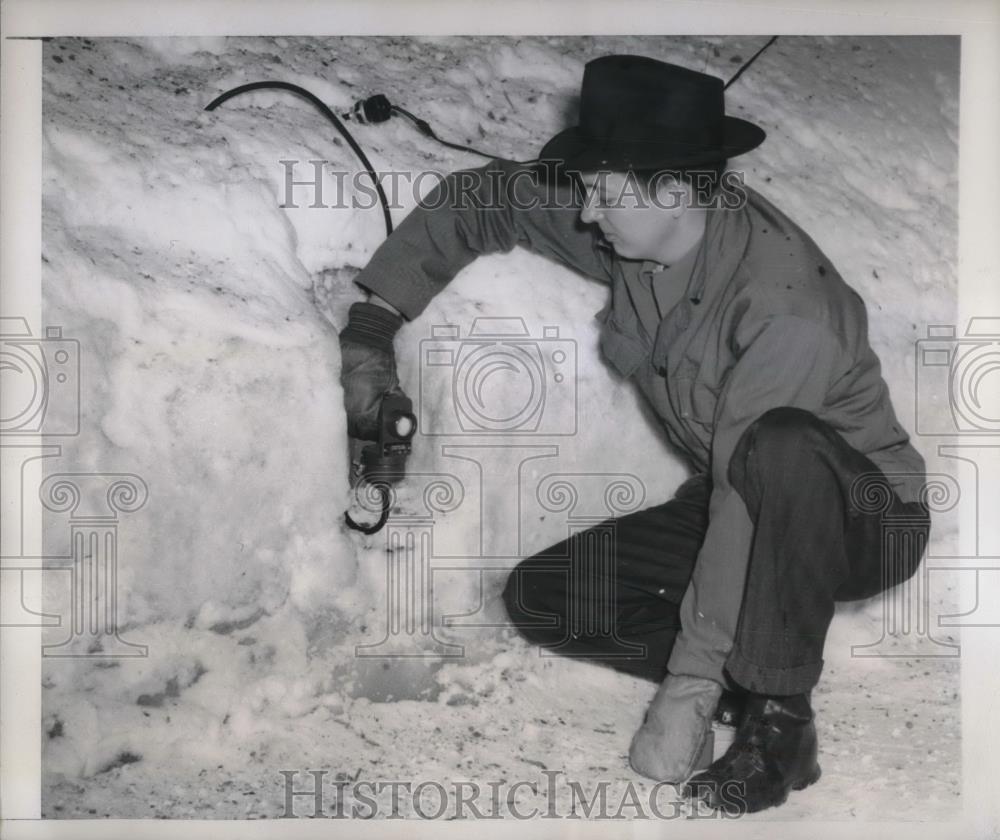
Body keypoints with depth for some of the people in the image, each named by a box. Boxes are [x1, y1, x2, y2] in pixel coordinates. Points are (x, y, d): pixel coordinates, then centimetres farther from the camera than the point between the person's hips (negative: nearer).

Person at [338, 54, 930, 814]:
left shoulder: (785, 307, -33)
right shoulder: (625, 229, -11)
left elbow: (747, 482, -34)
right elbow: (476, 199, 3)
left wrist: (688, 683, -32)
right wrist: (372, 327, -1)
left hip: (865, 520, -6)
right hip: (752, 511, 7)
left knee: (779, 449, -41)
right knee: (539, 599, -7)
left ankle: (779, 714, -24)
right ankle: (759, 677, -6)